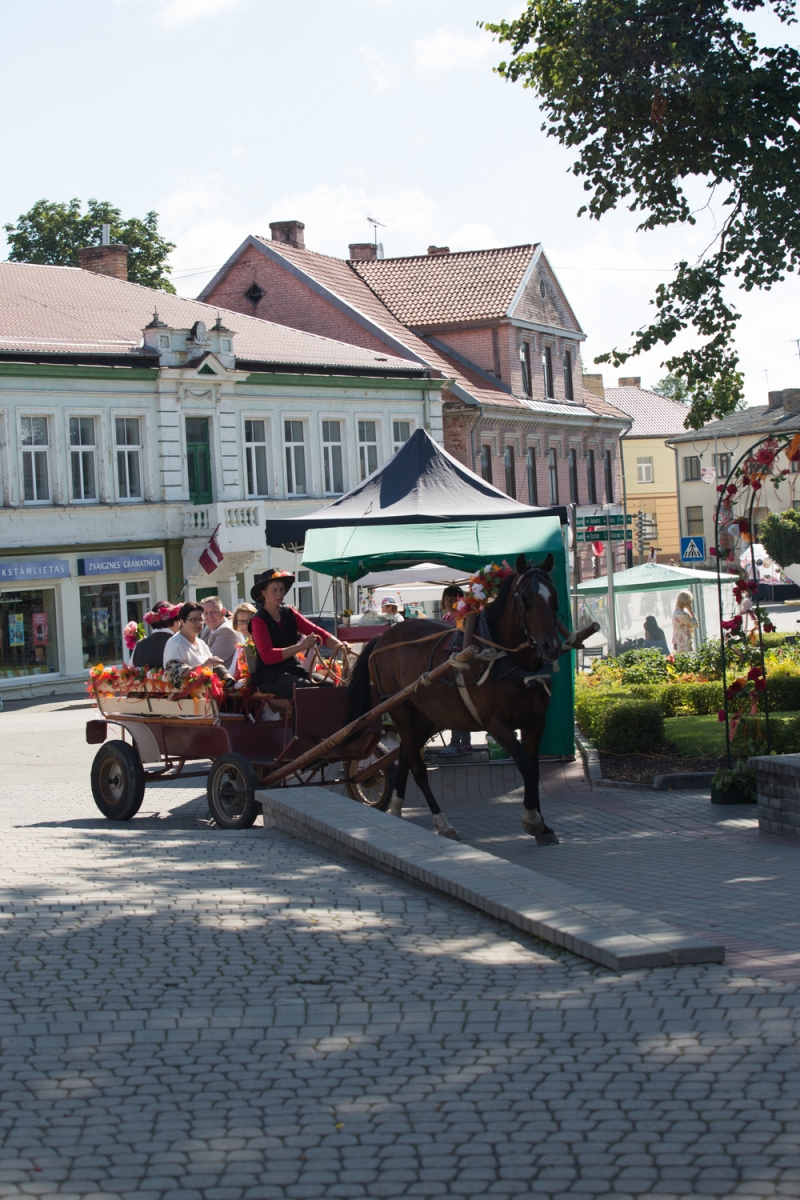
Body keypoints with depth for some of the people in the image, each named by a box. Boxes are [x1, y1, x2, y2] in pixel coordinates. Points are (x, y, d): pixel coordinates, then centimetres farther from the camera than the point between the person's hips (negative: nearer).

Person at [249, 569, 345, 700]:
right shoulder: (259, 621, -7)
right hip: (269, 676, -6)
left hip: (293, 670, 6)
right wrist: (300, 646, -32)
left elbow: (316, 631, 0)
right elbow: (267, 656, -21)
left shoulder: (289, 613, 10)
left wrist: (339, 646, -19)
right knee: (310, 691, -29)